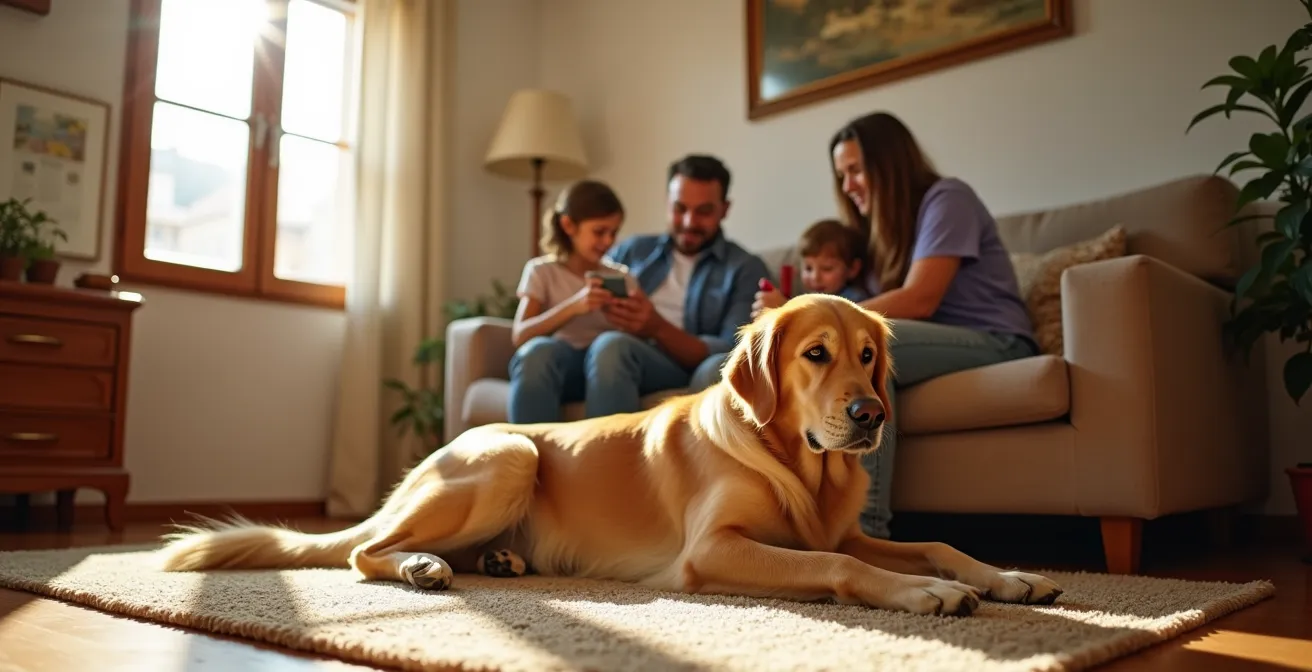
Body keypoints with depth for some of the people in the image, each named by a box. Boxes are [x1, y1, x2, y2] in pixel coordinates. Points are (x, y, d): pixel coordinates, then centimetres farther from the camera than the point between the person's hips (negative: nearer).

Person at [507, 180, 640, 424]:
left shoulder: (622, 278, 16)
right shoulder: (542, 271, 10)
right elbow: (520, 335, -6)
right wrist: (574, 306, -21)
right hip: (556, 367, -1)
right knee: (538, 350, -37)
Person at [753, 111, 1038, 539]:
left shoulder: (947, 198, -4)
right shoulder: (880, 227, 19)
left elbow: (919, 300, -19)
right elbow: (889, 309, 5)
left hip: (994, 343, -7)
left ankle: (863, 531, -37)